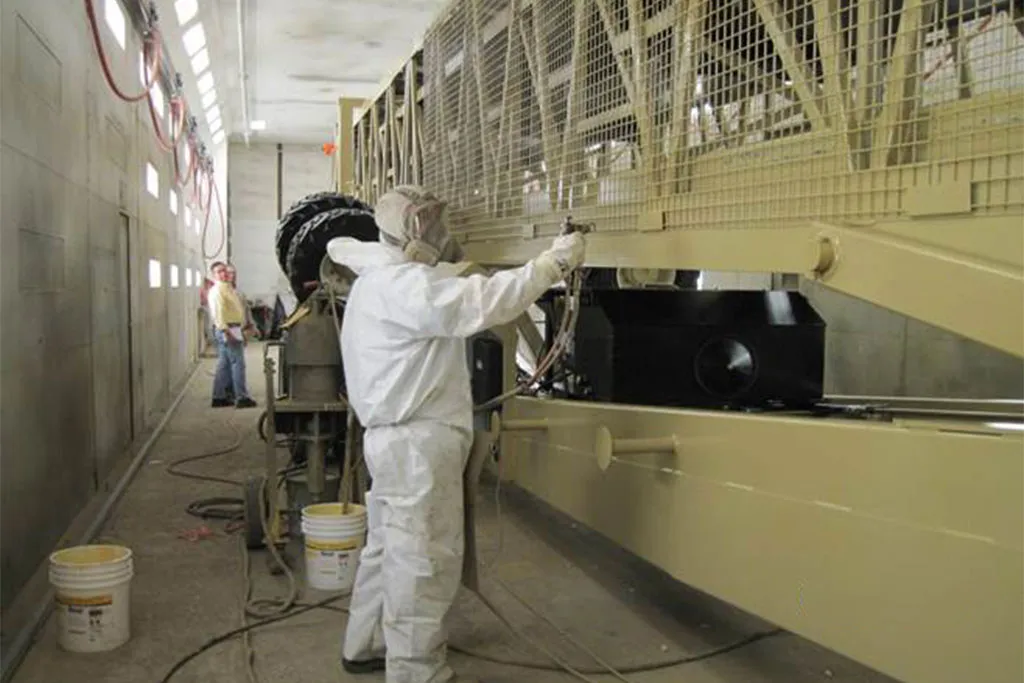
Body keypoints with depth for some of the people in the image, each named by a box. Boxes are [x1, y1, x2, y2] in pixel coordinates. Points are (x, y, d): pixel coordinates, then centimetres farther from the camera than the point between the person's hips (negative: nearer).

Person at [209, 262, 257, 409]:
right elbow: (217, 313, -20)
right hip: (227, 330, -10)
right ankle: (241, 398, -7)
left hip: (233, 329, 10)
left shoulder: (229, 288, 20)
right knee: (238, 363, -9)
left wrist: (241, 331, 24)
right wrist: (226, 331, -27)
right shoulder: (217, 290, -11)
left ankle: (219, 397, 17)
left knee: (224, 364, 12)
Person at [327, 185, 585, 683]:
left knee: (389, 546, 21)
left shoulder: (380, 276, 14)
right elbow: (486, 301, -26)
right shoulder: (407, 286, -19)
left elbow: (342, 247, 36)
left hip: (398, 436, 11)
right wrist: (554, 261, -21)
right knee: (423, 560, -5)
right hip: (417, 440, -11)